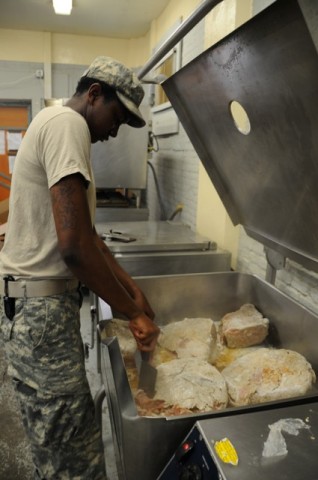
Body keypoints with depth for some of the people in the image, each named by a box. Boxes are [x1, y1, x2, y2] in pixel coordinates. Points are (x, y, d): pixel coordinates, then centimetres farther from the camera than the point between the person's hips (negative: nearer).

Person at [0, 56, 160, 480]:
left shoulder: (56, 124, 18)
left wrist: (130, 287, 13)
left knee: (58, 437, 20)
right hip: (40, 306, -10)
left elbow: (85, 233, 17)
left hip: (42, 301, 10)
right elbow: (73, 243, -25)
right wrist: (133, 312, -14)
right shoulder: (67, 124, -14)